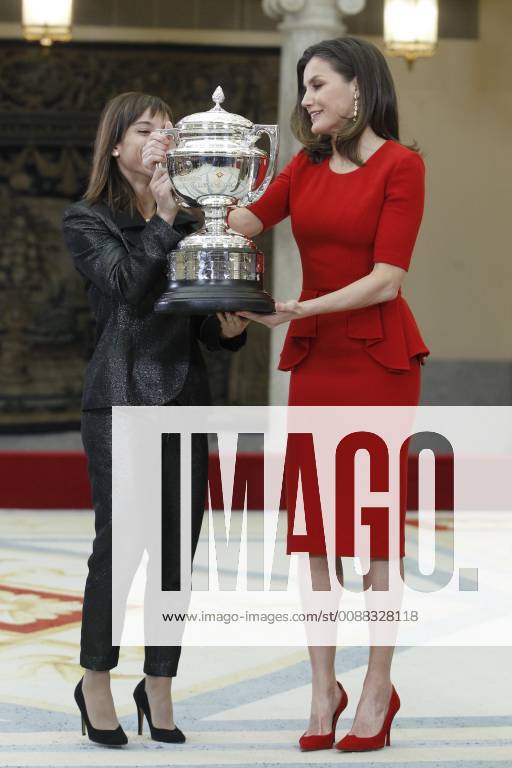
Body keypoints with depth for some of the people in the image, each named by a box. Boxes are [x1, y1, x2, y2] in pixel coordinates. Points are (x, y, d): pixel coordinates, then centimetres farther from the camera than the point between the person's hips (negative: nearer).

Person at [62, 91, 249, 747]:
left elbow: (206, 323, 15)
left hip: (184, 399, 5)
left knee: (177, 547, 3)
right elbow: (126, 286, -14)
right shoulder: (87, 221, 2)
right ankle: (96, 683, 11)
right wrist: (163, 219, -15)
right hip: (119, 400, -5)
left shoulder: (189, 223, 16)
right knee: (119, 543, -6)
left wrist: (231, 329, -6)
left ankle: (159, 688, 14)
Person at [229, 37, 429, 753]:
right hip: (313, 357, 6)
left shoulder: (400, 165, -7)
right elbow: (248, 220, 4)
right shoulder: (307, 166, 12)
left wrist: (304, 309, -20)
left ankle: (378, 693, 5)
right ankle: (323, 689, 11)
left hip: (378, 356, -6)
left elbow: (387, 278, -14)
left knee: (375, 521, -2)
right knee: (311, 527, 4)